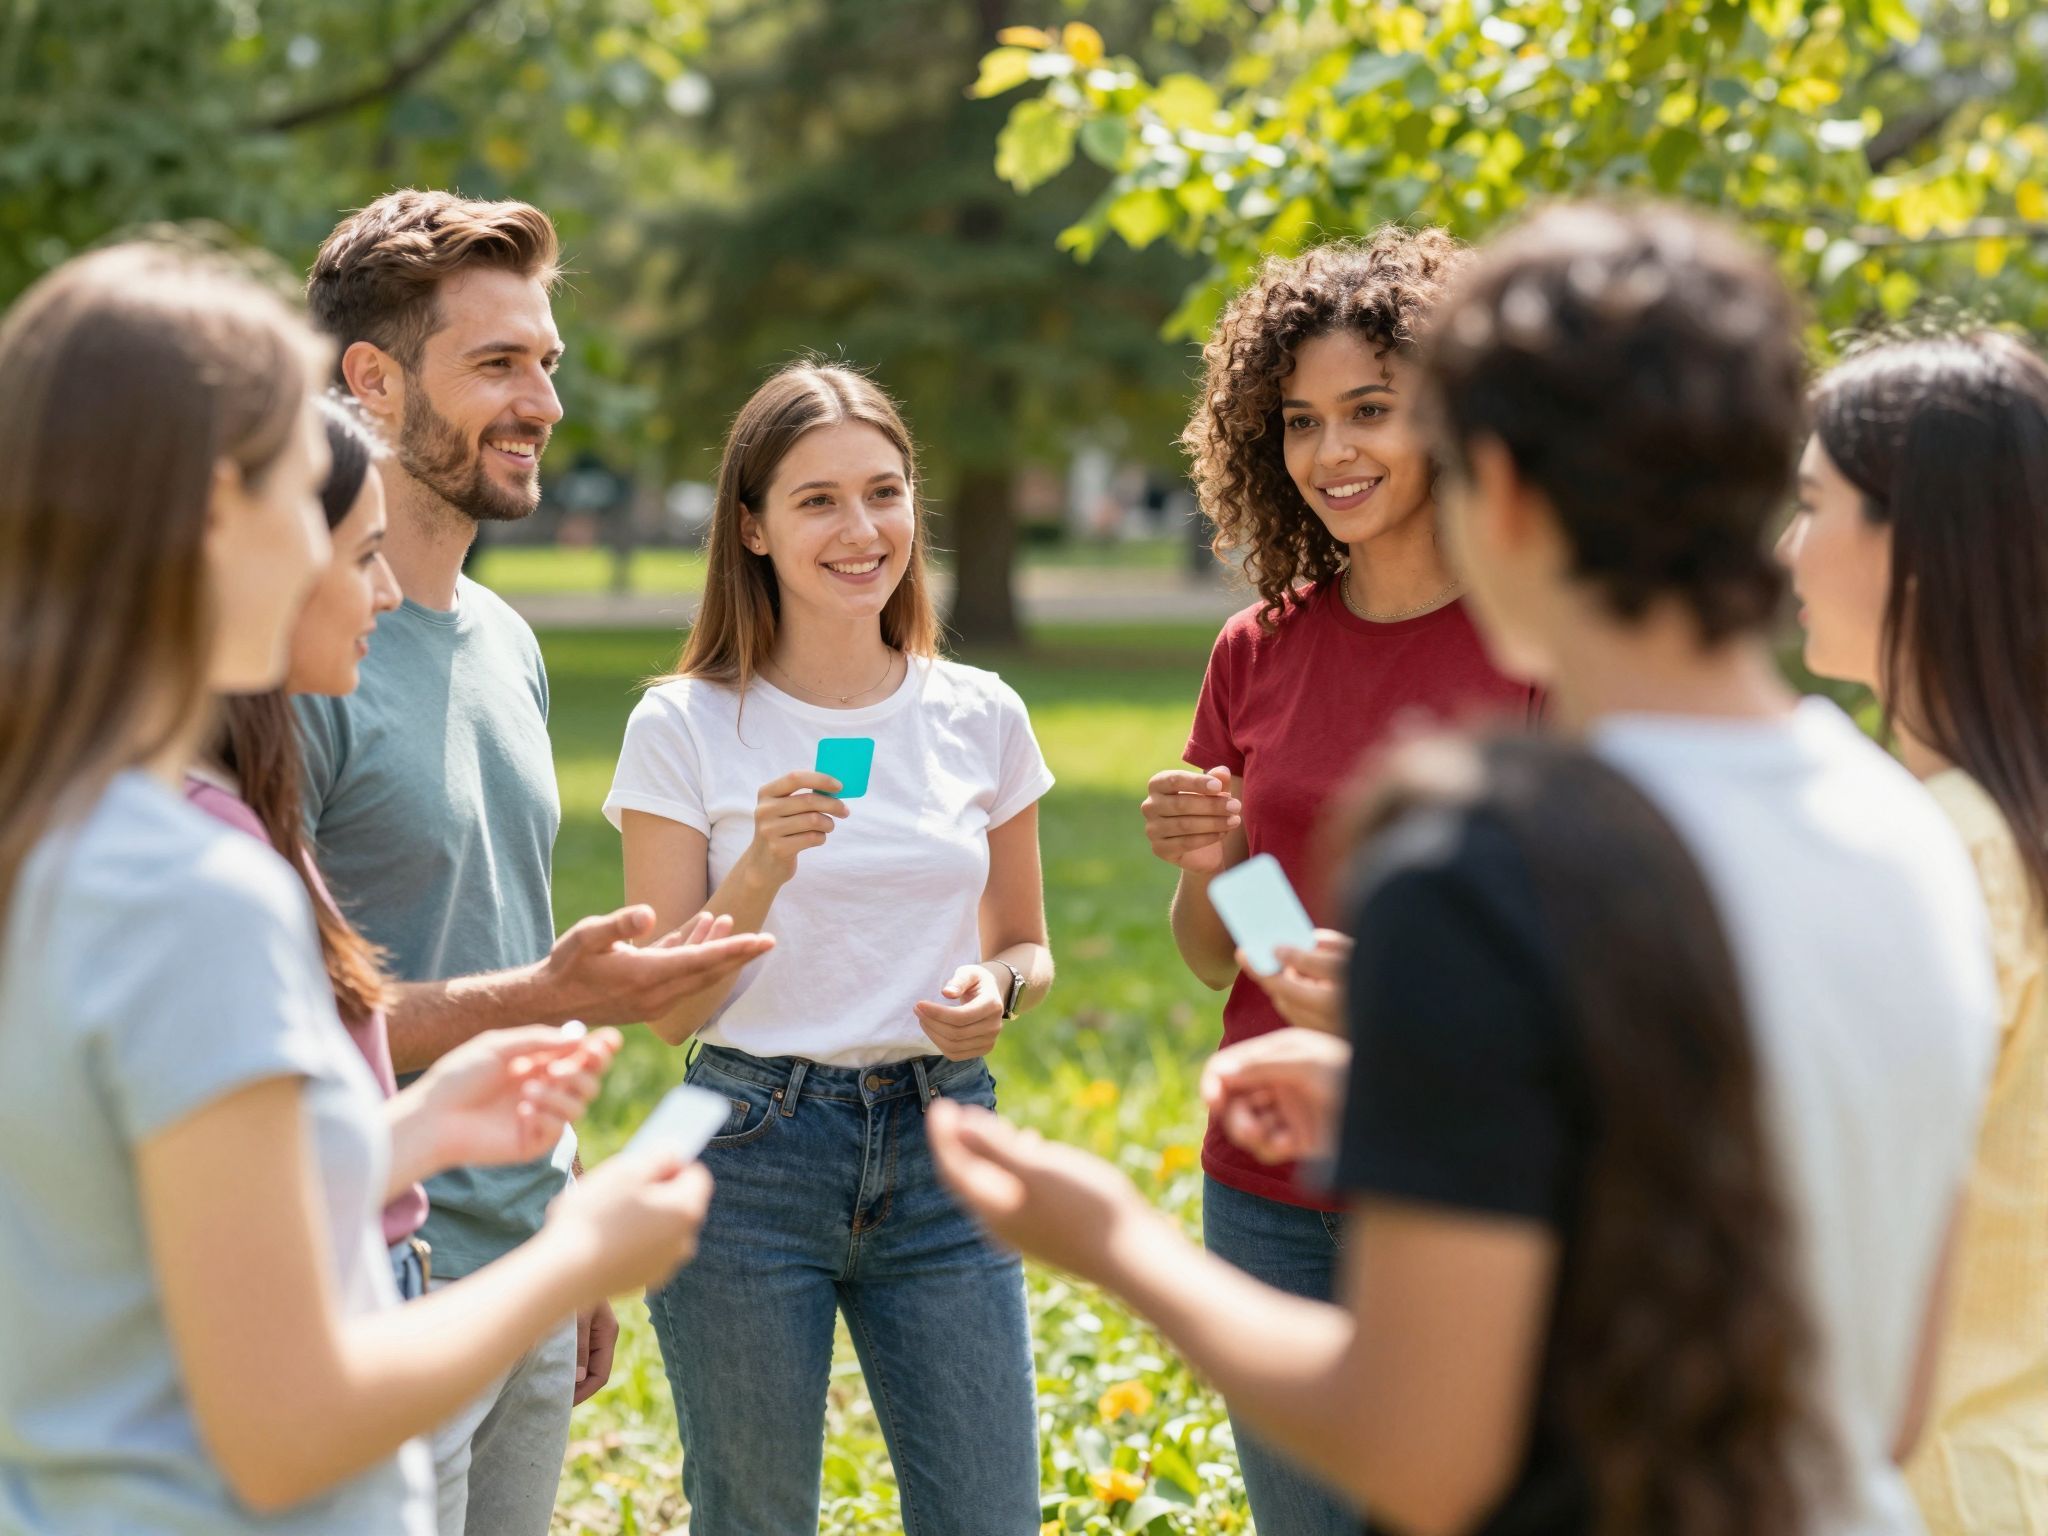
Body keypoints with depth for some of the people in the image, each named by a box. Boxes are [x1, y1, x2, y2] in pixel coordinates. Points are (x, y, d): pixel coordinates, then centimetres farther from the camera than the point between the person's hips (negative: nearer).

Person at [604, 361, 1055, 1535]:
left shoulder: (981, 717, 4)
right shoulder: (686, 730, -4)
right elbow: (667, 1009, -5)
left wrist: (998, 987, -7)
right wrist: (760, 873, -21)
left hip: (945, 1143, 2)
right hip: (750, 1156, -2)